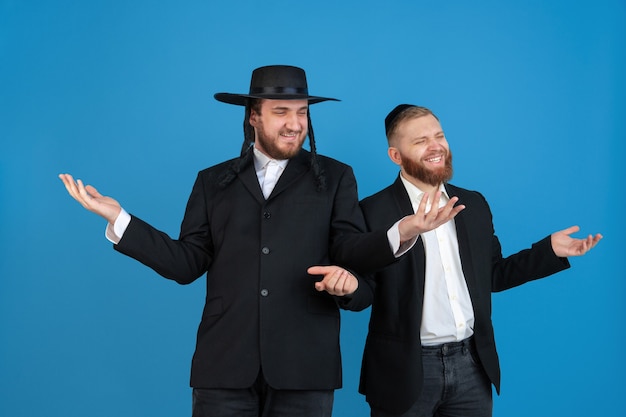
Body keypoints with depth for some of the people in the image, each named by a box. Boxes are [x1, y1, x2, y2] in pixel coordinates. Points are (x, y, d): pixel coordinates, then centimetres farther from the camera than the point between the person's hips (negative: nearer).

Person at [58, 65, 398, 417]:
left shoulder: (335, 177, 9)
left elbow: (350, 251, -1)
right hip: (225, 365, 1)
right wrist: (118, 218, -1)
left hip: (305, 366, -1)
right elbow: (188, 263, 7)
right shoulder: (214, 181, 13)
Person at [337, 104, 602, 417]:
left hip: (472, 366, 4)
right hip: (406, 369, -4)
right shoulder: (374, 212, -7)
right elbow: (365, 292, -10)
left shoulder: (474, 204, 9)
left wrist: (550, 249, 6)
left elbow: (493, 276, 15)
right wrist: (349, 285, -32)